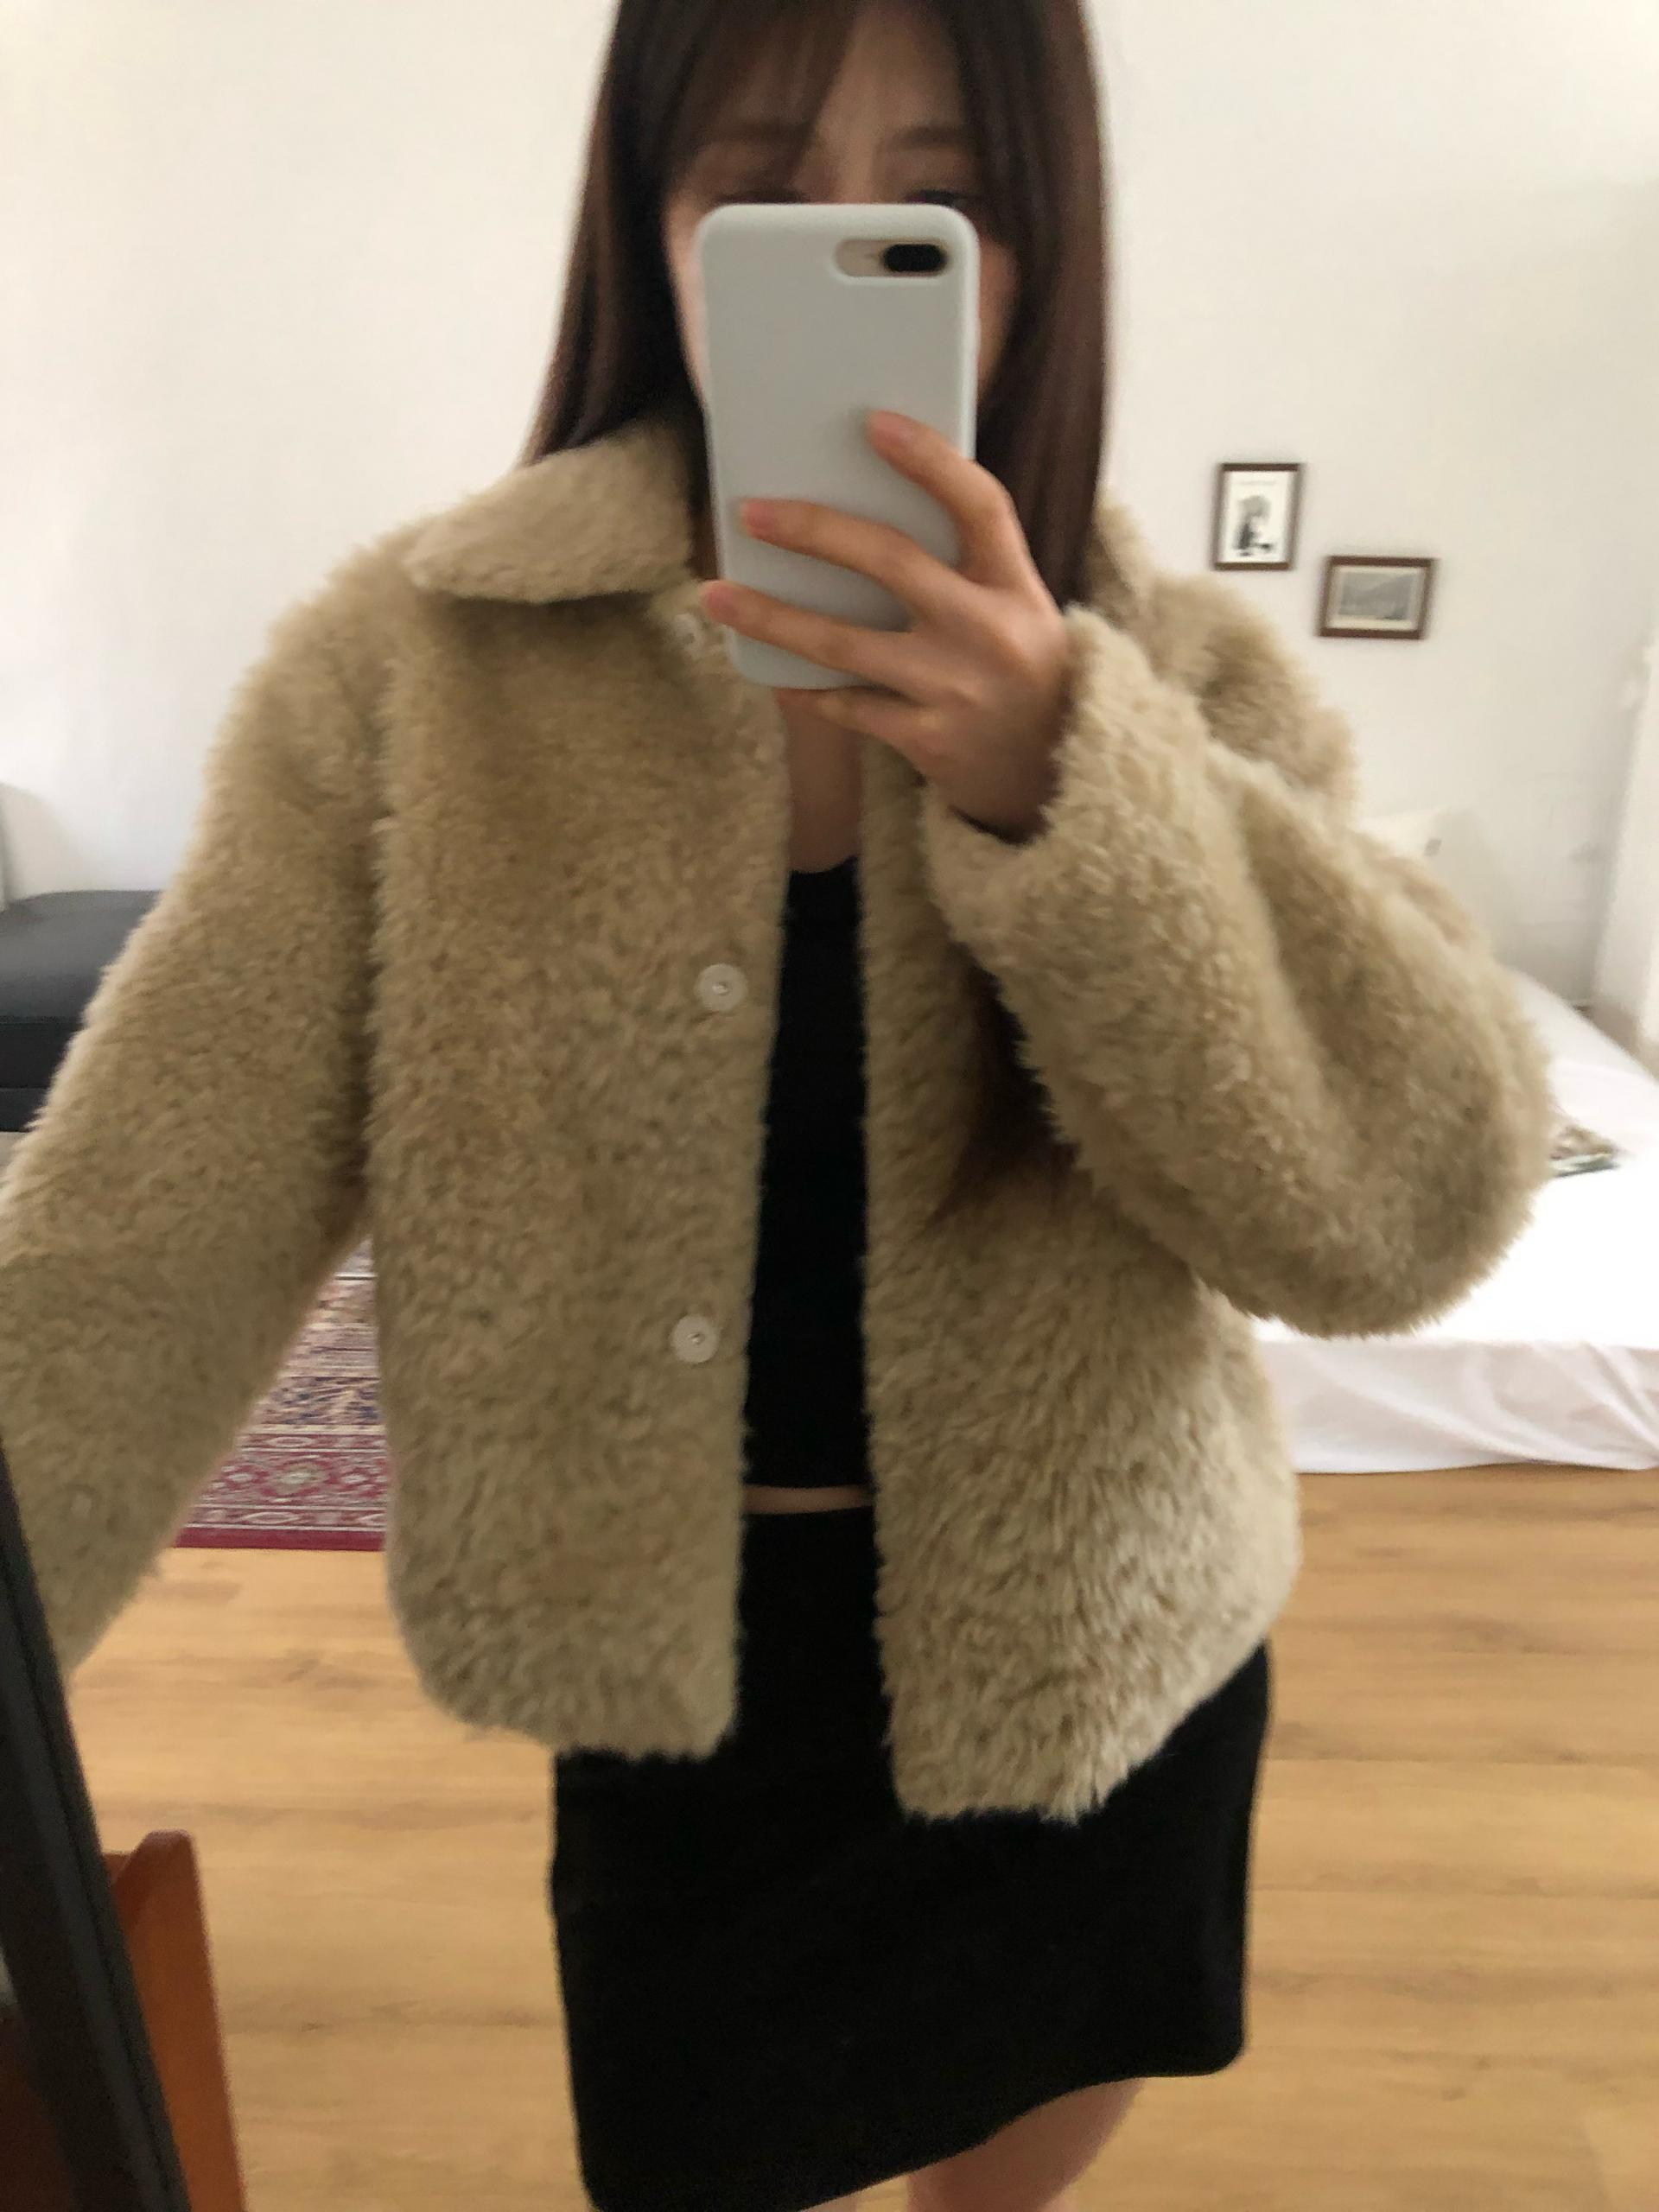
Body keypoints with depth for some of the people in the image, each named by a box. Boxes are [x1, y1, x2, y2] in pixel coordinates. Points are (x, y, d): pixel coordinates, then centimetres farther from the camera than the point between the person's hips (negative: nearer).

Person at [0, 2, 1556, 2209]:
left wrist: (1064, 778, -32)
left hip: (1100, 1675, 2)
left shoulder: (1189, 673, -9)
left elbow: (1416, 1203, -19)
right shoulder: (411, 666, -14)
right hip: (678, 1686, -1)